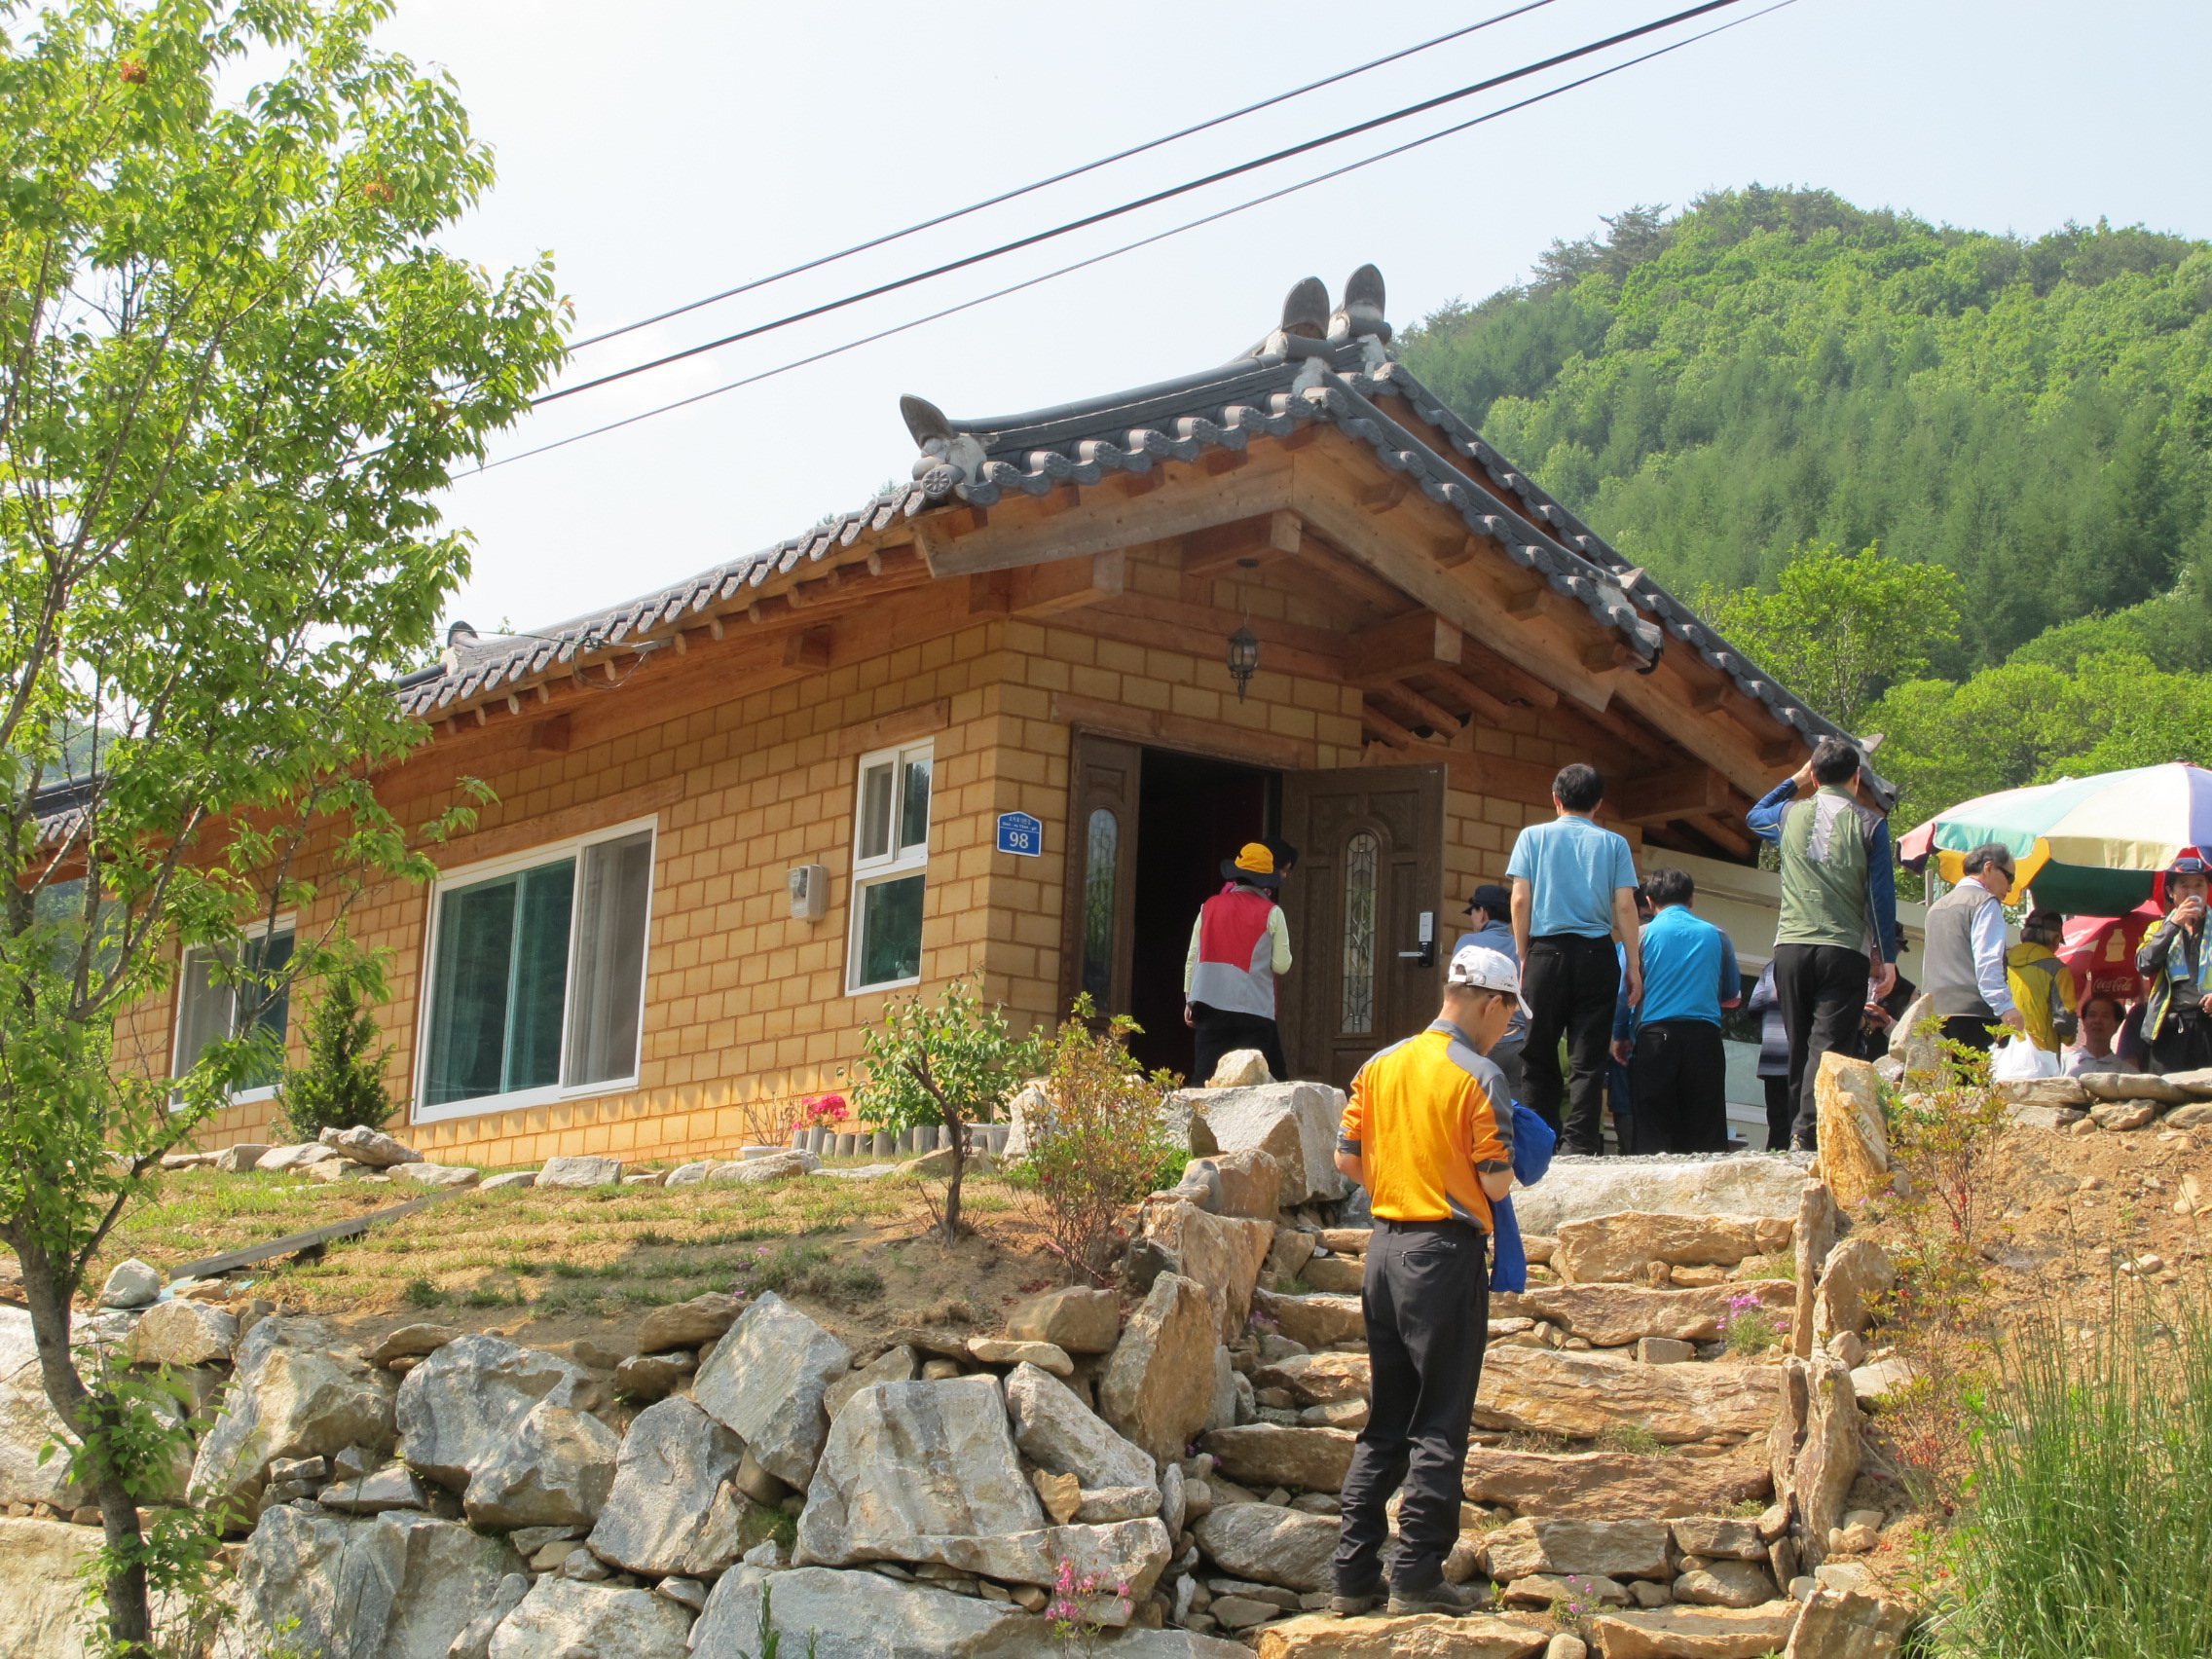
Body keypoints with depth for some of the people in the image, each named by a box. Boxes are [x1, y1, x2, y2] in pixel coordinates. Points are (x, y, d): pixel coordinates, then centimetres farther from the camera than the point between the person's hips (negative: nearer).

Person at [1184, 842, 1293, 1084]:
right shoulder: (1271, 913, 0)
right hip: (1254, 1010, -3)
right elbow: (1282, 966, -2)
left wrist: (1189, 1000, 18)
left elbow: (1192, 957, 10)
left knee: (1206, 1079, 3)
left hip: (1211, 1004, 3)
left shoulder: (1209, 907, 9)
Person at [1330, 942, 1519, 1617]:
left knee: (1383, 1422, 13)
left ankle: (1353, 1575, 14)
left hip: (1384, 1246, 7)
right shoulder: (1477, 1076, -11)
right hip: (1446, 1253, -6)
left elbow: (1347, 1157, 9)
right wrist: (1507, 1168, 9)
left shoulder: (1380, 1066, 8)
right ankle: (1416, 1578, 1)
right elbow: (1497, 1183, -12)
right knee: (1440, 1426, 1)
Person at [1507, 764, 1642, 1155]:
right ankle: (1579, 1145, -8)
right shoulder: (1613, 844, 6)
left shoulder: (1533, 837, 6)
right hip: (1596, 954, 0)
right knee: (1587, 1059, 0)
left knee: (1539, 1056, 7)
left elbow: (1521, 900, 0)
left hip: (1547, 951, 0)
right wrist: (1633, 965, 4)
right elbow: (1625, 907, 0)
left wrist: (1523, 957, 7)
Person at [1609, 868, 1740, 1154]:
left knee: (1653, 1134, -1)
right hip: (1705, 1036, 2)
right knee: (1706, 1134, 2)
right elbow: (1733, 996, 21)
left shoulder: (1643, 934, 4)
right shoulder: (1716, 935, 11)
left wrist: (1619, 1036, 15)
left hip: (1655, 1035, -2)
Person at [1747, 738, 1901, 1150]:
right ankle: (1810, 1127, -24)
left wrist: (1793, 782, 38)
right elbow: (1881, 894, -1)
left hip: (1791, 947, 3)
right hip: (1845, 951, -3)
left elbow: (1754, 816, 33)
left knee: (1800, 1045, 10)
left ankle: (1800, 1128, 10)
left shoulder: (1790, 814, 9)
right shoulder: (1869, 822, 0)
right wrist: (1886, 957, 2)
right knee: (1829, 1045, -10)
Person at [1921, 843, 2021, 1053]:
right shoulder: (1985, 902, -1)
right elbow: (1987, 963, -14)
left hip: (1937, 1012, 8)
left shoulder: (1937, 907, 24)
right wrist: (2006, 1007, -20)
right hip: (1974, 1013, -8)